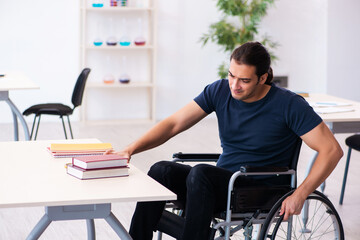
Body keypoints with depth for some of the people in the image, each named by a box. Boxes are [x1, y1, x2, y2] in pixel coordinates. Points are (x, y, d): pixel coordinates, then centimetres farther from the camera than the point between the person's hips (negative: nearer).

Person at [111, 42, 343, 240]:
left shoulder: (289, 105, -11)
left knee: (200, 173, -34)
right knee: (161, 170, -22)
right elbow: (174, 124, 2)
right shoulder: (220, 90, 2)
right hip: (222, 182, 5)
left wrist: (299, 195, -20)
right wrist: (132, 148, -13)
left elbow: (332, 150, -13)